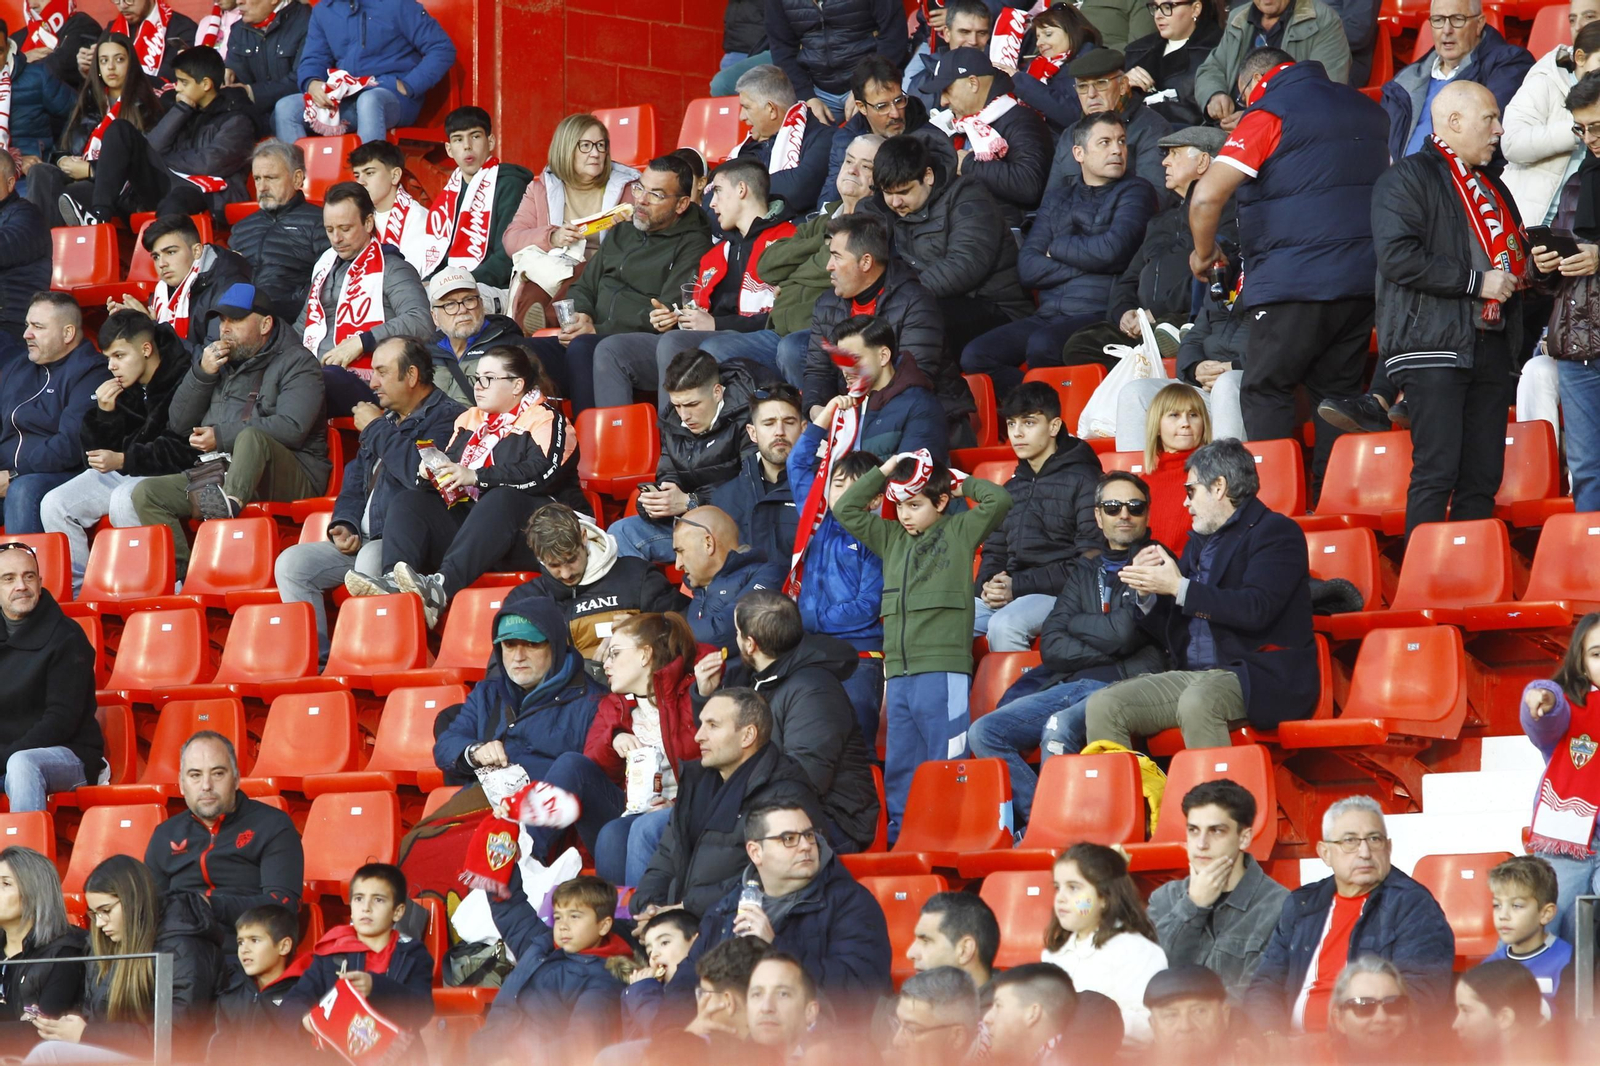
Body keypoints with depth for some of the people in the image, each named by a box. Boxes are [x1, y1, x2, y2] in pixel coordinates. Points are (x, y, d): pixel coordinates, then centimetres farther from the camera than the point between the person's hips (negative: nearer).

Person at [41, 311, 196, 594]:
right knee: (54, 505, -7)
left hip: (167, 473, -8)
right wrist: (104, 413, -9)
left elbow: (182, 451, -20)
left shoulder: (181, 380, -15)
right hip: (121, 471, 8)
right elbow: (94, 451, 10)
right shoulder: (118, 387, 7)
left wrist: (122, 460, -22)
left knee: (123, 499, -36)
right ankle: (78, 591, -6)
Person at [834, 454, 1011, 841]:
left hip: (944, 668, -6)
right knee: (899, 767, 9)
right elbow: (846, 509, 22)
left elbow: (999, 500, -7)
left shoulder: (960, 532, 5)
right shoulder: (892, 539, 19)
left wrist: (963, 485, 6)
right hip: (898, 671, 6)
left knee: (946, 762, -7)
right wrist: (883, 472, 16)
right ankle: (899, 836, 15)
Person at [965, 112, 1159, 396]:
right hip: (1048, 316, 5)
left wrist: (1056, 247, 4)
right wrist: (1087, 262, -5)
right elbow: (1027, 268, 7)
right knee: (975, 355, -17)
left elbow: (1112, 250, -12)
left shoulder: (1135, 192, 7)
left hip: (1099, 315, -5)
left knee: (1042, 345, -35)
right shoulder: (1058, 200, 20)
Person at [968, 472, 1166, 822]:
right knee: (984, 732, -12)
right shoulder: (1083, 570, 22)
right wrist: (1111, 653, -4)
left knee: (1059, 728, -35)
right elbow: (1052, 646, 10)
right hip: (1071, 685, 7)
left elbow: (1125, 632, -10)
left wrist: (1075, 622, 8)